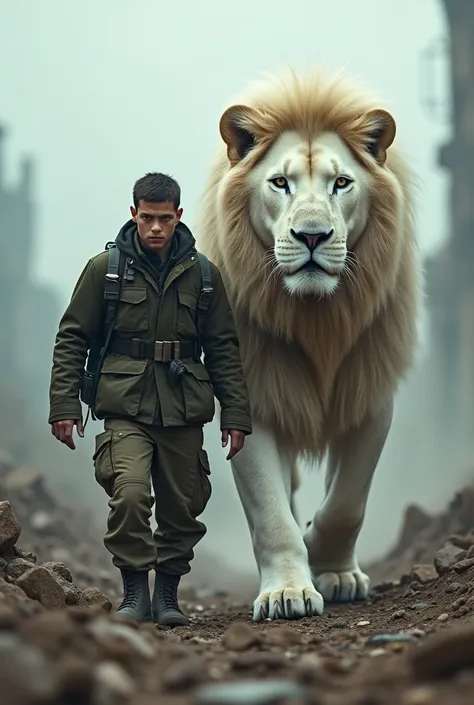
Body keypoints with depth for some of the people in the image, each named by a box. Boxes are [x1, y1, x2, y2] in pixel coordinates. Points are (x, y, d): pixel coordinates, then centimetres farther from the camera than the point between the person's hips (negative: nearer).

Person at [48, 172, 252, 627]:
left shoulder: (202, 274, 8)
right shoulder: (105, 268, 2)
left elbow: (223, 348, 12)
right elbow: (72, 339, 4)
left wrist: (235, 413, 7)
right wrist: (64, 405, -3)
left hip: (183, 411, 3)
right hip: (125, 406, -3)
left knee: (182, 507, 7)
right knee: (130, 493, -21)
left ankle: (168, 594, 25)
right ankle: (135, 591, -6)